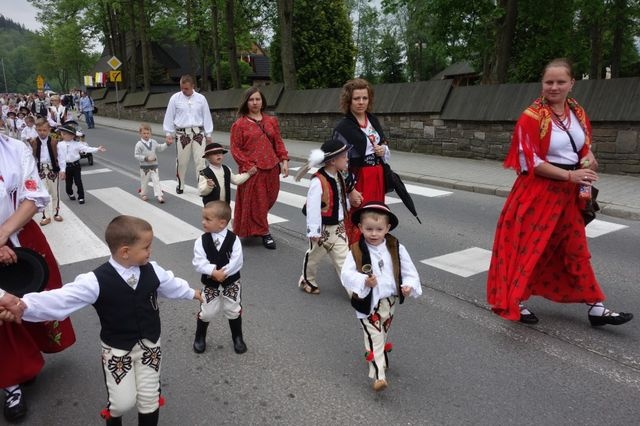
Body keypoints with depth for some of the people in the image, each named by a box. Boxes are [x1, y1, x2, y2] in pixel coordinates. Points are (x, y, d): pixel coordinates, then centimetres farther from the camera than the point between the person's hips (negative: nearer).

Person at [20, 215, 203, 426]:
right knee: (123, 402, 0)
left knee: (149, 399, 10)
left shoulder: (152, 270, -9)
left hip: (149, 343, 3)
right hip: (116, 348, -3)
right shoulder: (96, 281, -23)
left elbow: (172, 285, 10)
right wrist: (23, 305, -47)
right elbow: (61, 298, -31)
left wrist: (193, 293, 27)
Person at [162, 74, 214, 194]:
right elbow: (169, 116, 6)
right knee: (182, 161, 5)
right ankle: (180, 185, 23)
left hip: (198, 133, 1)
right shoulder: (175, 98, 1)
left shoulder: (201, 98, 3)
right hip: (182, 133, 0)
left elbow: (206, 116, 8)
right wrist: (169, 134, 4)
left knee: (200, 161, -2)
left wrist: (208, 135, 8)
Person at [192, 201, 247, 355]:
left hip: (231, 282, -1)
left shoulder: (233, 239, -16)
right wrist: (214, 272, -30)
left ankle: (237, 337, 33)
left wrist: (223, 272, -26)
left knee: (234, 310, 12)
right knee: (207, 312, 9)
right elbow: (199, 263, -18)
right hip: (210, 283, 1)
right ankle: (199, 337, 34)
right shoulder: (201, 241, -12)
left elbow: (237, 261, -19)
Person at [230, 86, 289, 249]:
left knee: (269, 199, 13)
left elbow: (278, 142, 12)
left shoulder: (271, 120, 10)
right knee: (256, 202, 1)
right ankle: (264, 232, 15)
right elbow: (235, 148, -5)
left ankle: (255, 227, 35)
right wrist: (248, 165, -13)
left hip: (271, 168, 5)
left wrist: (284, 160, 0)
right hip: (253, 170, -4)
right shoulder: (239, 124, -3)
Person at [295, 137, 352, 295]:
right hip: (323, 228, -6)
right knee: (314, 255, 17)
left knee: (343, 257, 6)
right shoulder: (318, 181, -27)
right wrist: (314, 231, -23)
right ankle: (307, 280, 41)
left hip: (338, 226, 6)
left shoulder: (339, 175, 0)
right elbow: (313, 207, -26)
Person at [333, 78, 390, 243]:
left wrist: (384, 149, -3)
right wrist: (350, 190, -18)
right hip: (358, 179, -6)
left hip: (377, 177, 6)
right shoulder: (343, 127, -11)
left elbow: (384, 144, 21)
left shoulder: (374, 120, 8)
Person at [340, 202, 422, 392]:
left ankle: (381, 360, 49)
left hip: (390, 301, 4)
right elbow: (346, 273, -19)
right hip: (368, 303, -4)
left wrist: (409, 285, -19)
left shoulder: (396, 248, -7)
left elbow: (408, 270, -2)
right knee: (374, 338, -6)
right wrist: (364, 281, -34)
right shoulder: (356, 251, -15)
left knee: (383, 333, 25)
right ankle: (378, 375, -2)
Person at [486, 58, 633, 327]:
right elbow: (532, 163, -17)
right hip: (538, 193, -7)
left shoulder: (578, 113, 7)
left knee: (576, 250, 14)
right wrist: (570, 176, -21)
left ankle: (595, 307, 25)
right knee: (529, 248, 2)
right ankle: (516, 302, 20)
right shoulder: (531, 117, -15)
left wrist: (588, 158, -4)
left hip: (569, 193, 7)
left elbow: (585, 146, 19)